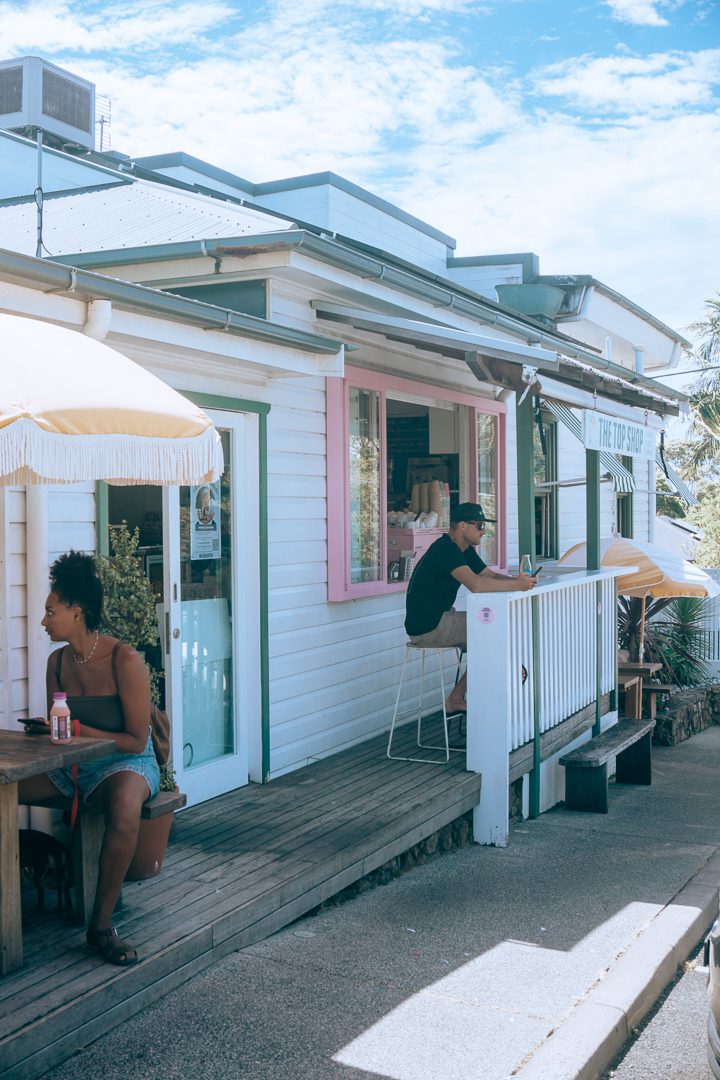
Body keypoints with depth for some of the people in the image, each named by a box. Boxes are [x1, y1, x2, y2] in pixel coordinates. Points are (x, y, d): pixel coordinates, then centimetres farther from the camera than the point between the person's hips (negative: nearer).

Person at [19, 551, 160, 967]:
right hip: (71, 764, 7)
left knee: (125, 807, -41)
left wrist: (78, 729, -22)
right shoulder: (58, 661, 6)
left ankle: (102, 924, -26)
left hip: (125, 762, -6)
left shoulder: (124, 660, -14)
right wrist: (45, 728, -7)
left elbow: (136, 741, -14)